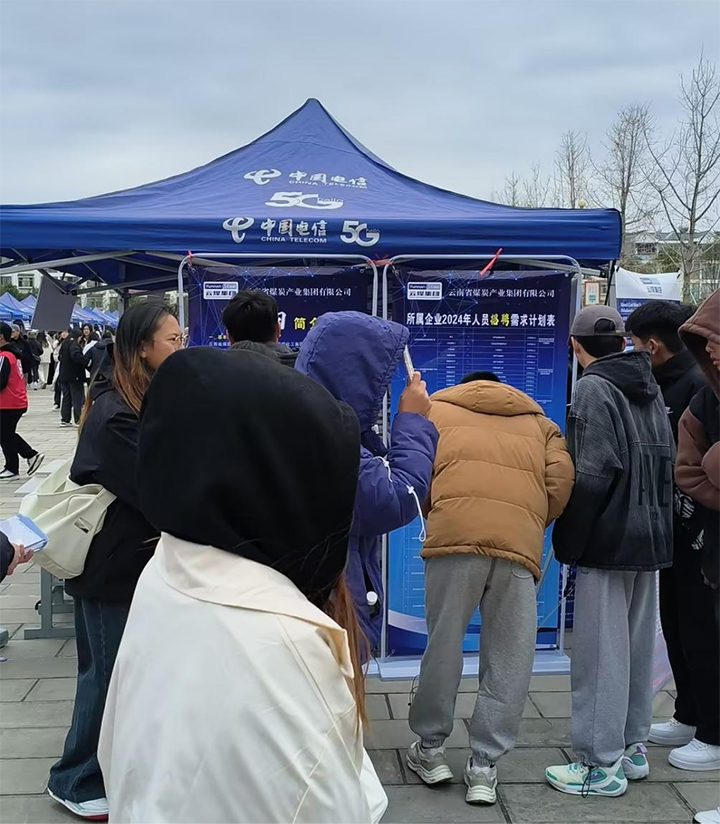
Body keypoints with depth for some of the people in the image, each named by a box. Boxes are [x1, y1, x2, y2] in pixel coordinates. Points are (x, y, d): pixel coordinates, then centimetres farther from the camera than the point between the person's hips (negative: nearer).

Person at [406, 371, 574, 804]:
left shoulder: (437, 408, 26)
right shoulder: (538, 421, 30)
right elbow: (562, 478, 12)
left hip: (454, 535, -1)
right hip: (520, 543, 1)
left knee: (444, 645, 11)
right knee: (510, 661, 10)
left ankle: (430, 748, 23)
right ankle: (485, 767, 15)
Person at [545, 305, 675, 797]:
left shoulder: (594, 389, -12)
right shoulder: (651, 389, 13)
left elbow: (594, 475, -19)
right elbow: (667, 463, 15)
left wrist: (568, 544, -13)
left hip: (610, 540, -8)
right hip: (653, 536, 9)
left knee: (602, 651, -2)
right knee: (637, 645, 16)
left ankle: (601, 765, 5)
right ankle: (633, 747, 27)